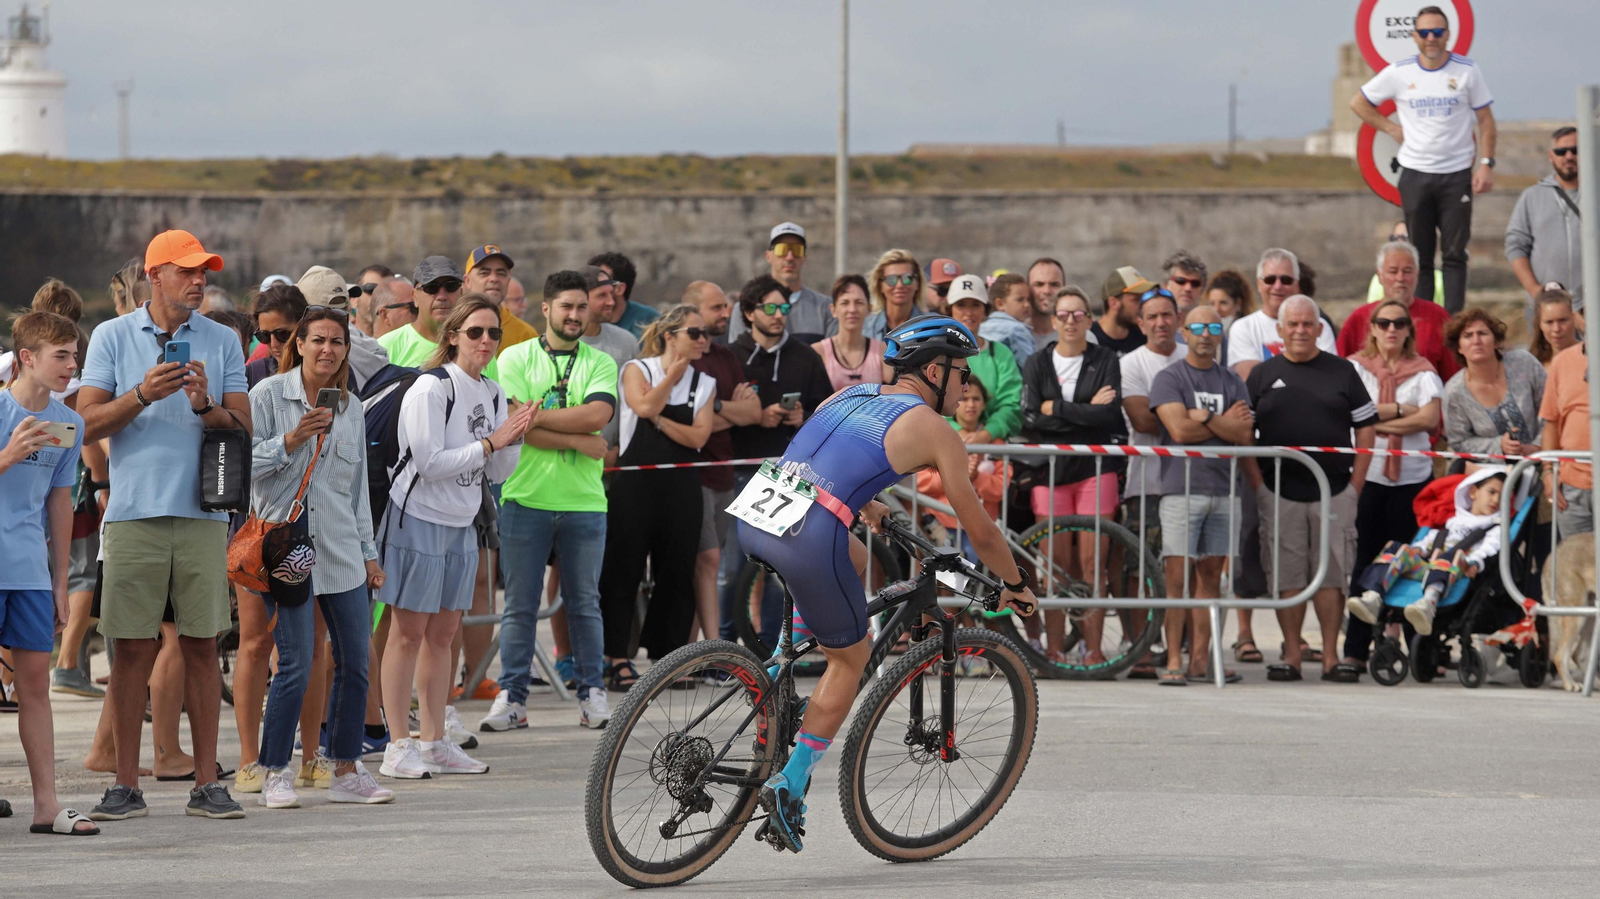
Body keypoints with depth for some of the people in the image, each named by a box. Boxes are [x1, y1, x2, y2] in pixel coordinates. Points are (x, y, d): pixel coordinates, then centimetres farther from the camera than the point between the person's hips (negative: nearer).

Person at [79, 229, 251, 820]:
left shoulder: (222, 342, 10)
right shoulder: (113, 337, 6)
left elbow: (244, 428, 5)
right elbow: (88, 423, 0)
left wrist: (206, 406, -14)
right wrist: (142, 396, -14)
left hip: (202, 514, 1)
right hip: (134, 512, -1)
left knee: (202, 647, 2)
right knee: (133, 649, 0)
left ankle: (207, 783, 6)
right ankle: (126, 785, 5)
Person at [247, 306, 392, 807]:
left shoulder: (350, 408, 15)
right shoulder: (269, 395, -1)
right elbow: (245, 462, -5)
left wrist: (368, 551, 19)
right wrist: (291, 441, -17)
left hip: (340, 553, 6)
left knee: (354, 663, 4)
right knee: (297, 663, -11)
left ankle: (346, 771, 15)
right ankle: (275, 774, 0)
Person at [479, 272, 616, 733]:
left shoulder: (600, 364, 9)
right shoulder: (516, 359, 4)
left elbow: (596, 415, -11)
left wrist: (538, 416, -13)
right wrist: (582, 441, -11)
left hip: (584, 503, 1)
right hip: (526, 499, -1)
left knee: (584, 603, 7)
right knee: (519, 605, 2)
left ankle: (592, 694, 14)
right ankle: (511, 697, 6)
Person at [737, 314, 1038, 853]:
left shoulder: (850, 394, 25)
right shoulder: (935, 432, 8)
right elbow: (980, 530, 13)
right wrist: (1016, 585, 30)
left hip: (753, 520, 6)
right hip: (810, 540, -6)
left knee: (854, 559, 34)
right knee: (851, 657, 15)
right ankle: (789, 787, 11)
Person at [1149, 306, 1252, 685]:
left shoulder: (1232, 383, 14)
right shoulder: (1168, 378, 2)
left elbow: (1244, 435, 2)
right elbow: (1179, 429, -11)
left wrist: (1204, 418, -9)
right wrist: (1225, 423, -1)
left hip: (1223, 489, 4)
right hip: (1181, 487, -4)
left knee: (1210, 575, 3)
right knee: (1177, 575, -9)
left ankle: (1201, 659, 5)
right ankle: (1174, 661, -9)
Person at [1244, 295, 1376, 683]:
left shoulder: (1342, 372, 8)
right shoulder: (1262, 375, 9)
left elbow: (1365, 429, 8)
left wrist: (1355, 486, -1)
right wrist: (1258, 485, -3)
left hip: (1334, 493, 0)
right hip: (1279, 494, 0)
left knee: (1332, 574, 0)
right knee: (1286, 576, 0)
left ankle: (1330, 657, 3)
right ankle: (1291, 654, 5)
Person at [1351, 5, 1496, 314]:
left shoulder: (1467, 71, 0)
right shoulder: (1399, 73, 1)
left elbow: (1485, 120, 5)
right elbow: (1358, 103, 13)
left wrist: (1486, 164, -5)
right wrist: (1391, 128, 4)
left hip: (1457, 174, -1)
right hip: (1415, 174, 1)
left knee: (1454, 253, -4)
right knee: (1419, 256, 4)